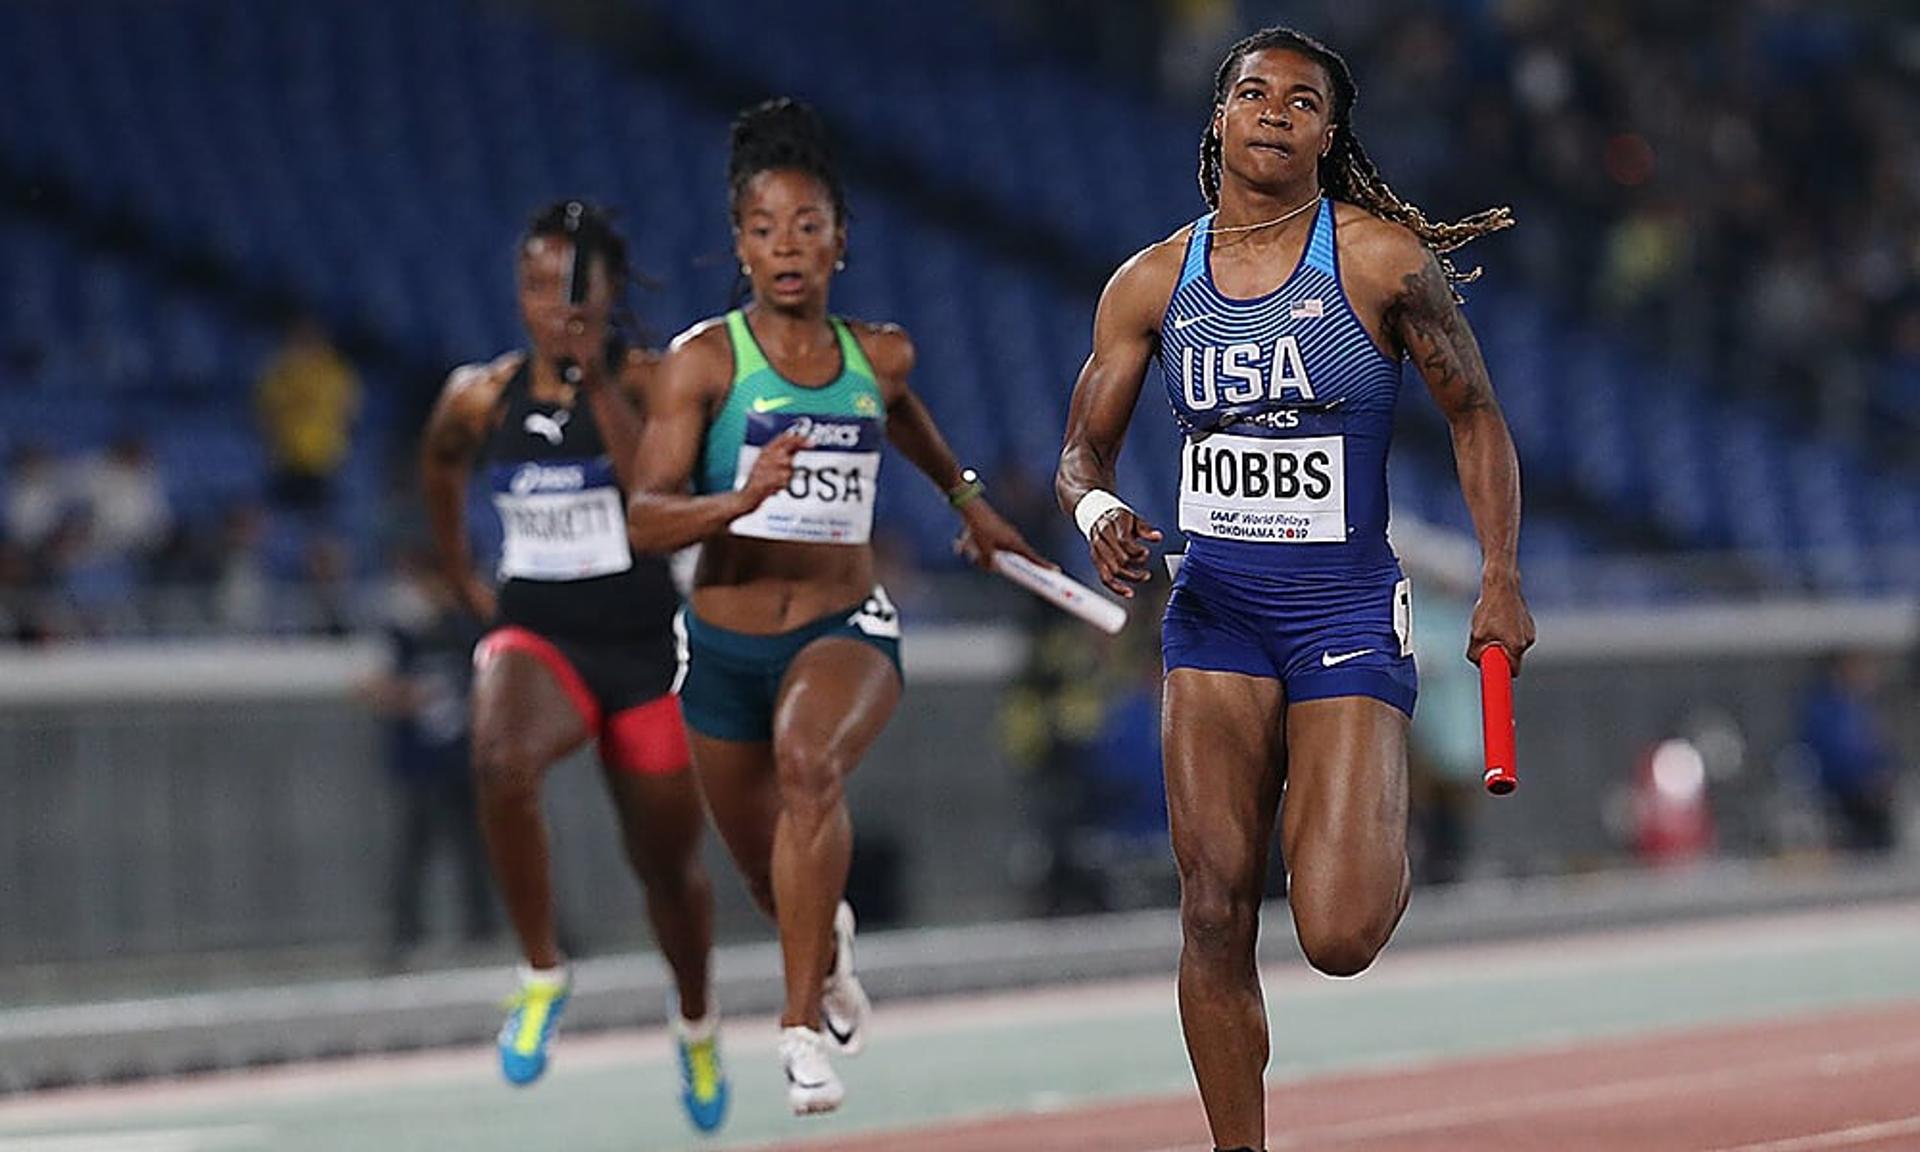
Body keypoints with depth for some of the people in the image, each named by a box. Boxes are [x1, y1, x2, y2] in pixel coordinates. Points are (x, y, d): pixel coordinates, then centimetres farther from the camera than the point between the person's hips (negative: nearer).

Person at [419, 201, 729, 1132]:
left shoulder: (648, 382, -8)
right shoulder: (482, 396, 1)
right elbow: (439, 462, 25)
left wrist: (598, 385, -26)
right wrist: (460, 577, 23)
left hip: (645, 644, -1)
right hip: (534, 634, 1)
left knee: (668, 859, 13)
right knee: (502, 766, -34)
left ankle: (697, 1021, 44)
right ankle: (542, 975, -16)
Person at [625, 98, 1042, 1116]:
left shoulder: (879, 355, 1)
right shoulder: (703, 361, -9)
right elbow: (645, 518, -17)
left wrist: (966, 497, 35)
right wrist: (738, 499, -34)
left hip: (845, 628, 0)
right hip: (726, 639, 1)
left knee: (810, 765, -35)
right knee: (770, 877, 17)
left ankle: (804, 1024, -34)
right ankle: (828, 941, 57)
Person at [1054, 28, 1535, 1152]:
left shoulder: (1381, 258, -5)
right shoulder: (1153, 282, 4)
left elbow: (1475, 414, 3)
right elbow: (1085, 450, 11)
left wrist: (1502, 577, -6)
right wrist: (1100, 512, -12)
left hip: (1348, 607, -3)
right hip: (1216, 607, 3)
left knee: (1341, 935, -13)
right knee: (1216, 913, -6)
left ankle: (1383, 837, 24)